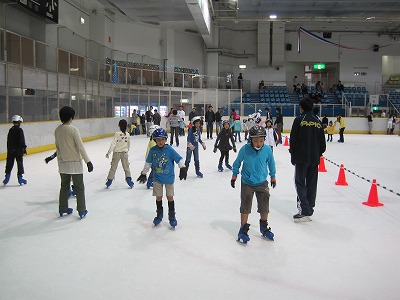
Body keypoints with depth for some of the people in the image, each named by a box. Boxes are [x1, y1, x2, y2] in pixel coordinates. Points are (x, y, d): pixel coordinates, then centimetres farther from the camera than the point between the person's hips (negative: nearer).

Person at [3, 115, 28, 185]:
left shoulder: (10, 130, 7)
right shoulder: (20, 130, -12)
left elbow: (8, 141, 12)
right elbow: (22, 141, -15)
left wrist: (9, 149, 18)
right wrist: (24, 148, -8)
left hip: (10, 150, 6)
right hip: (18, 150, -6)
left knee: (9, 164, 12)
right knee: (20, 163, 2)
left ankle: (7, 178, 14)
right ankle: (20, 178, 4)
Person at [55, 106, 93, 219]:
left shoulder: (57, 130, 1)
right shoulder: (73, 130, -17)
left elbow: (57, 146, 10)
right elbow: (80, 147, -18)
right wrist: (88, 161, -14)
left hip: (63, 163, 6)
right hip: (75, 162, -5)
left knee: (64, 186, 18)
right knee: (79, 187, 5)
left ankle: (62, 209, 27)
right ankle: (81, 211, 9)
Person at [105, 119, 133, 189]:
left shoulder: (117, 134, -15)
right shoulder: (127, 134, -3)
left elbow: (113, 144, -17)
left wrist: (108, 152, -11)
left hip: (116, 153, -2)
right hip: (124, 153, 2)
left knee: (113, 167, 7)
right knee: (126, 167, 11)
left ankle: (109, 181, 14)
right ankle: (128, 179, 5)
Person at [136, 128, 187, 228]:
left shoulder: (170, 150, -13)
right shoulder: (153, 150, -5)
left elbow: (179, 159, -9)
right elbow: (148, 163, 7)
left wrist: (183, 169, -18)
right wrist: (143, 174, 13)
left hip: (169, 178, -2)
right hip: (157, 179, 2)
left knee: (170, 197, 5)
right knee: (158, 197, 10)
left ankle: (172, 216, 20)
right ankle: (159, 215, 29)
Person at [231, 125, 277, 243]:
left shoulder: (267, 150, -12)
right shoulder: (245, 149, -18)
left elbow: (271, 163, 5)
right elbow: (237, 162, -2)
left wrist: (273, 177, 15)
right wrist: (234, 176, 5)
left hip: (262, 183, 2)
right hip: (247, 183, -2)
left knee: (264, 206, 12)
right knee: (245, 207, 3)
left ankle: (264, 228, 32)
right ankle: (243, 230, 16)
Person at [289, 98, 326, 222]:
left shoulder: (299, 120, -7)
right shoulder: (317, 121, 9)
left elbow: (293, 139, -8)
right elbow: (322, 142, 12)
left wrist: (293, 154, 2)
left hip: (301, 157, -5)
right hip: (314, 158, 5)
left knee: (300, 183, -4)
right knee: (312, 183, 11)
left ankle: (305, 211, -12)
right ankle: (309, 208, 18)